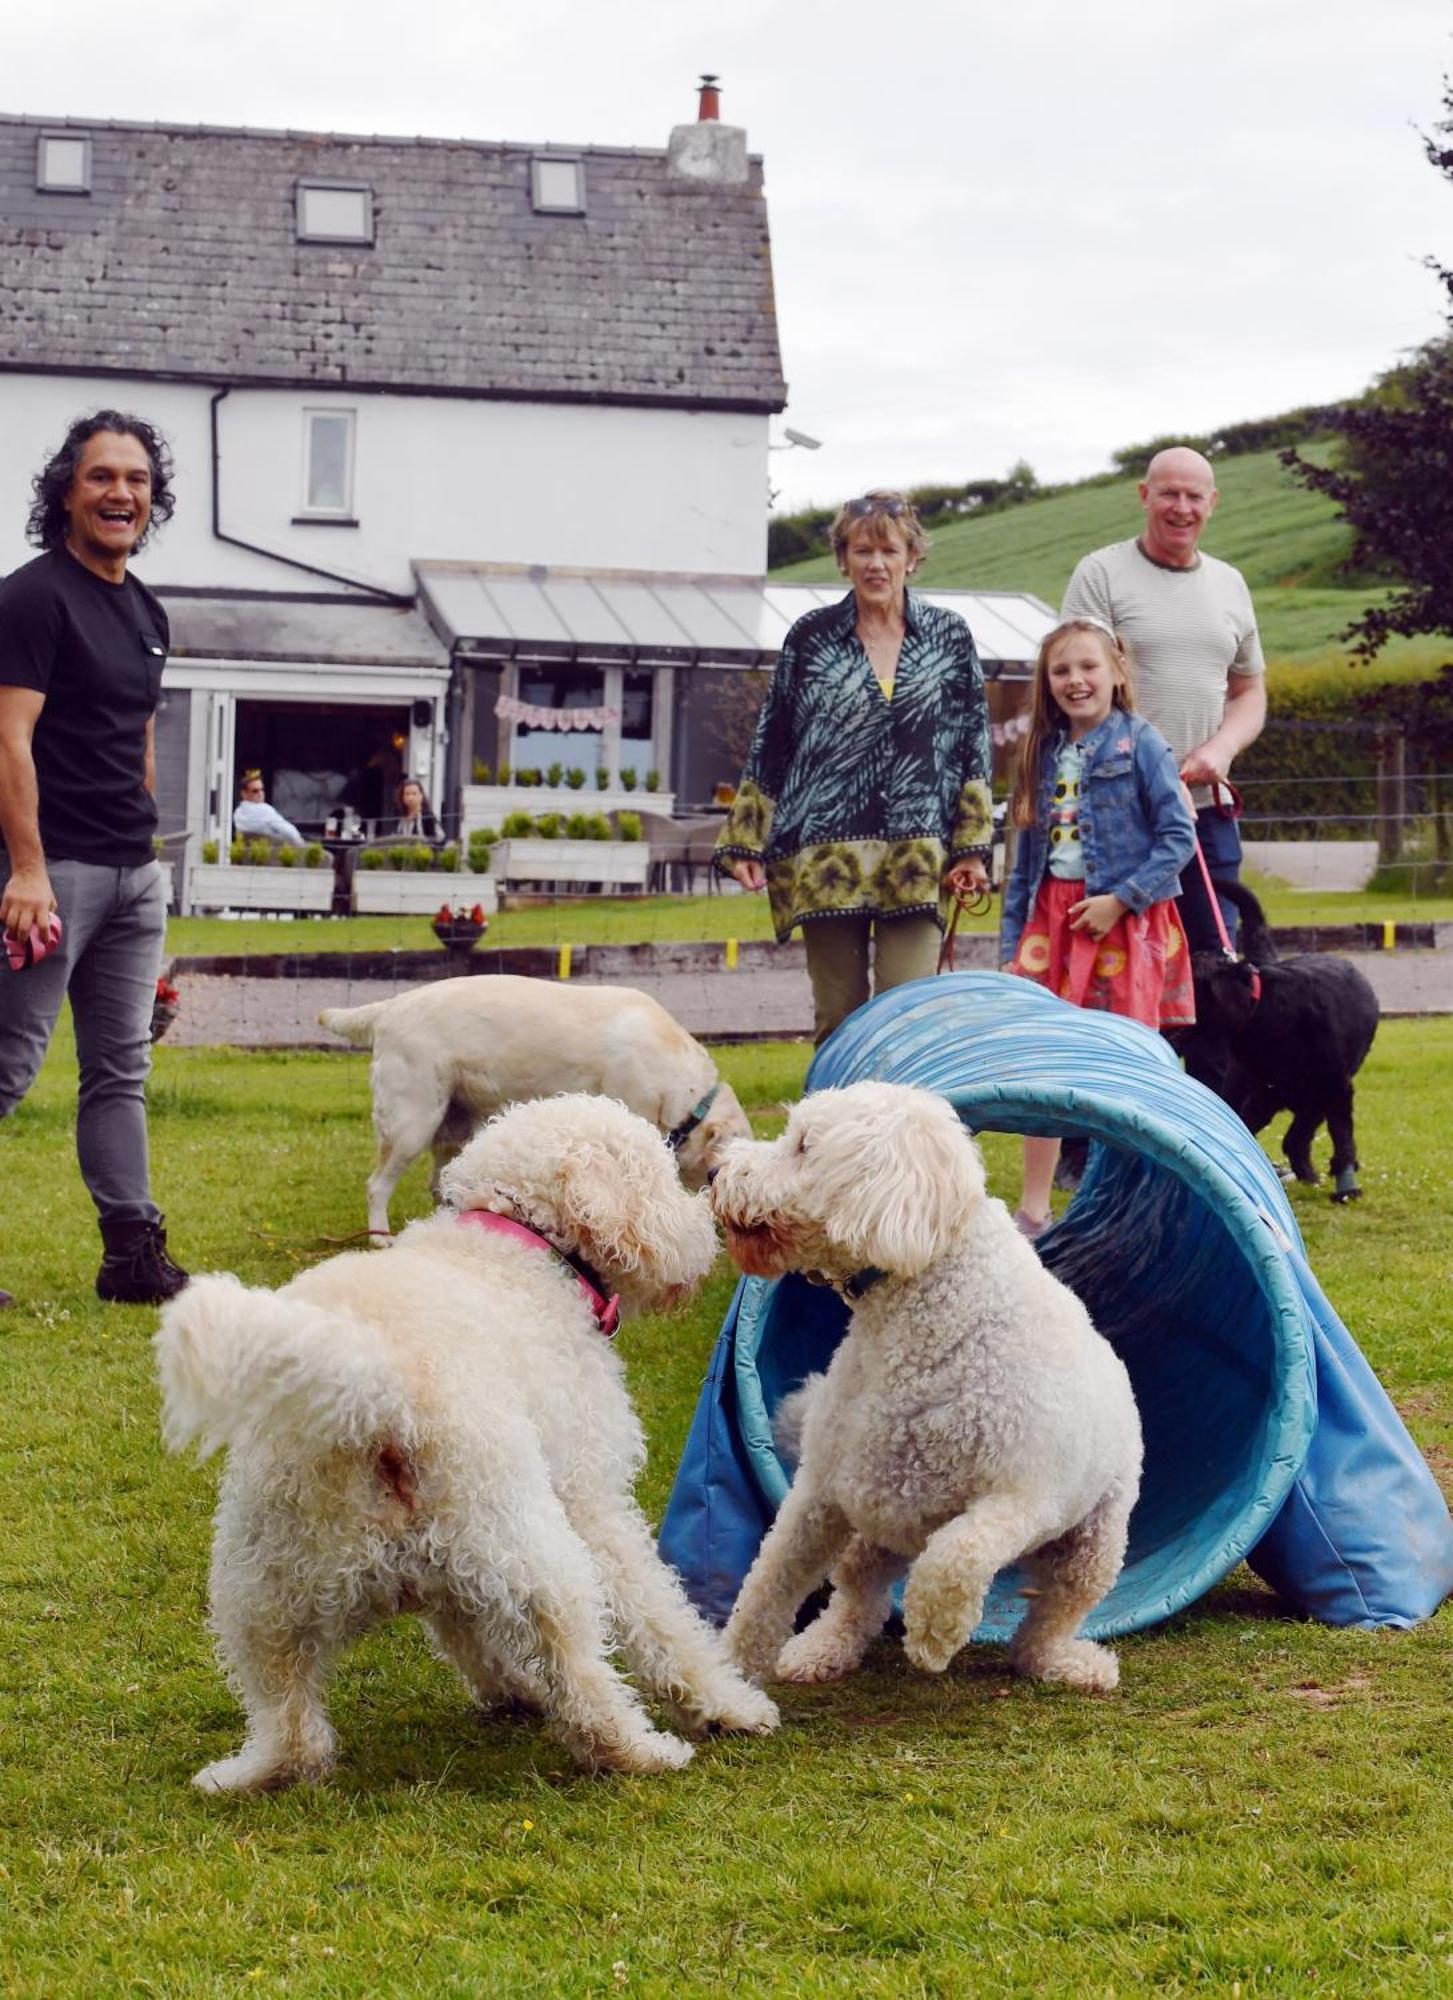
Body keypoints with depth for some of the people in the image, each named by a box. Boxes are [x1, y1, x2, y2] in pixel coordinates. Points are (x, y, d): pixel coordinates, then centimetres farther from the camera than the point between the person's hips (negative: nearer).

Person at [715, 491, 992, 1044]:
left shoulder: (949, 636, 9)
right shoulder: (810, 638, 8)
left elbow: (974, 744, 9)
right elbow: (769, 748, 11)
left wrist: (972, 848, 2)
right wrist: (747, 843, 7)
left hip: (917, 859, -1)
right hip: (826, 855, 1)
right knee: (837, 1018, 4)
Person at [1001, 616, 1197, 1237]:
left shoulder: (1141, 744, -5)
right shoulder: (1044, 753, 12)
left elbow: (1178, 836, -10)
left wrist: (1120, 899, -16)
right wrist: (1011, 945, 10)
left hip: (1121, 919, -5)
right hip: (1052, 917, 5)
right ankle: (1033, 1209, 10)